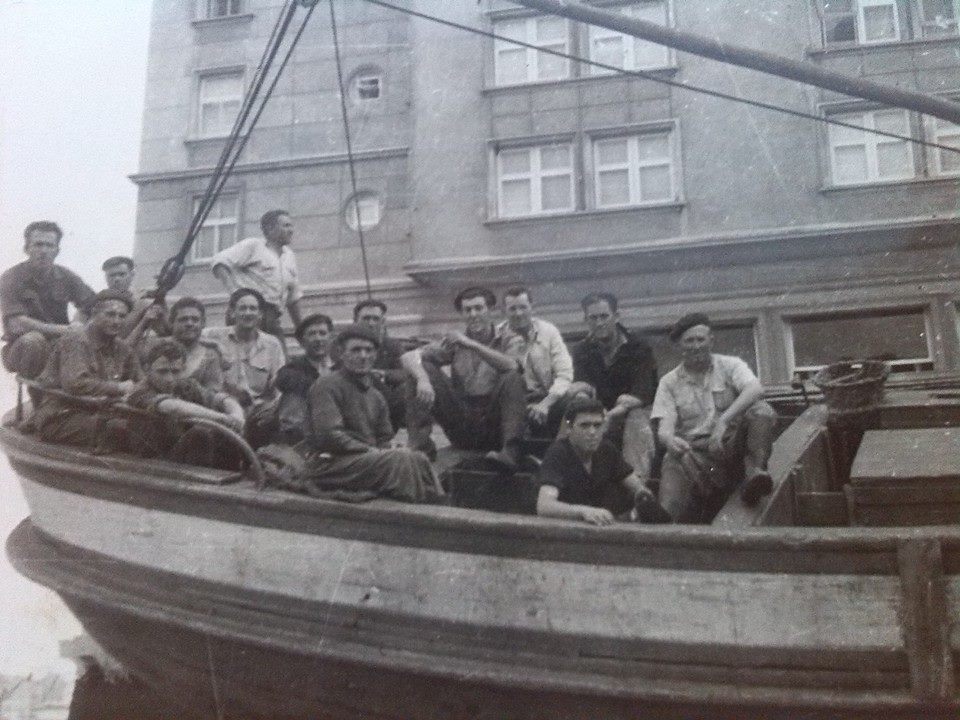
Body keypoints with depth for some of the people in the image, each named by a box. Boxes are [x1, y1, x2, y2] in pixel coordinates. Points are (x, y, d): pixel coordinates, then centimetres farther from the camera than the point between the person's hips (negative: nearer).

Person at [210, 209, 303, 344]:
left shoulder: (289, 256, 23)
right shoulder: (252, 246, 3)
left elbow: (293, 296, 29)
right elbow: (218, 262, -8)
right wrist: (234, 290, -21)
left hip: (272, 318, 7)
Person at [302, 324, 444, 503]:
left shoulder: (377, 397, 22)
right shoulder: (327, 386, -3)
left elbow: (383, 440, 19)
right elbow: (328, 435, -14)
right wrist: (370, 451, -16)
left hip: (367, 459, 7)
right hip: (330, 464, -7)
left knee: (419, 459, -20)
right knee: (403, 459, -27)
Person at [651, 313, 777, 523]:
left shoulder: (729, 365, 8)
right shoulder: (669, 382, 11)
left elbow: (755, 389, -14)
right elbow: (664, 428, -1)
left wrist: (723, 421, -29)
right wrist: (670, 440, -29)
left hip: (729, 448, 0)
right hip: (690, 454, 0)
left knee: (761, 411, -27)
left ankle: (754, 471, -37)